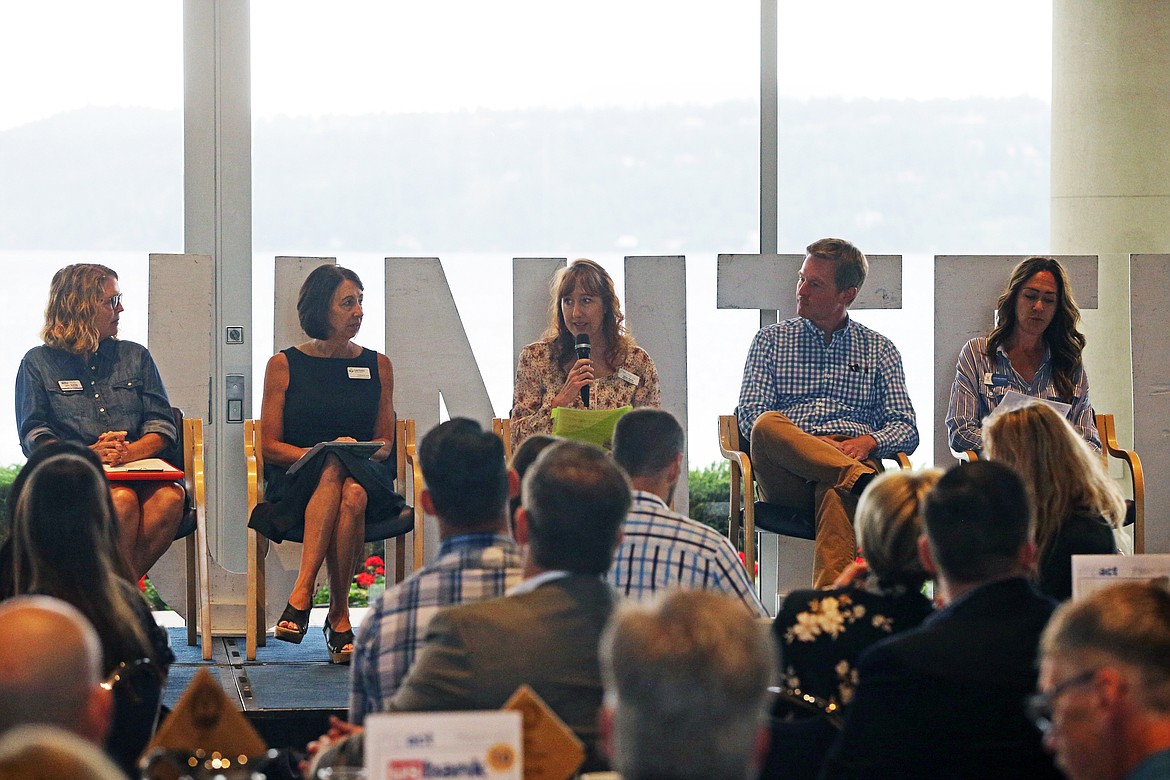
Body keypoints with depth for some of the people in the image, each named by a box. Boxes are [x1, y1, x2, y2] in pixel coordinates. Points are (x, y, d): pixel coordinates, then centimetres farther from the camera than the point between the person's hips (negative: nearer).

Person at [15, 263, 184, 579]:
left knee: (169, 498, -32)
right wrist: (88, 454, -17)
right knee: (122, 499, -36)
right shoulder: (39, 363, 12)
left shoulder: (135, 357, 20)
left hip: (139, 470, 3)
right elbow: (34, 437, 1)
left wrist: (127, 453, -12)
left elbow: (163, 428, 11)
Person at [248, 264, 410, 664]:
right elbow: (270, 446, 4)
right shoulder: (285, 365, 8)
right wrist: (324, 454, -13)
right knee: (334, 468, -38)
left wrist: (362, 452, -8)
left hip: (365, 477, 2)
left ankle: (301, 594, -36)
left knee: (352, 495, -37)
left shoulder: (377, 366, 16)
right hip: (298, 482, -2)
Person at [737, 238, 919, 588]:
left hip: (854, 459, -1)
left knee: (836, 494, -40)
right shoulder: (770, 340, 21)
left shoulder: (880, 350, 22)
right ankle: (862, 481, -49)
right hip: (788, 476, 1)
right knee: (768, 425, -34)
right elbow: (750, 416, 8)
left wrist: (868, 442, -10)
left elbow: (906, 429, 14)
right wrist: (801, 442, -11)